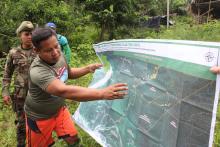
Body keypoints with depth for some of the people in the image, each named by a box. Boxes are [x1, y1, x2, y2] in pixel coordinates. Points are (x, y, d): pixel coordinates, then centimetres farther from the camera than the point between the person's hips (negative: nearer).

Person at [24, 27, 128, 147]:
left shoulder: (59, 56, -12)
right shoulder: (38, 71, -38)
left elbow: (69, 73, 9)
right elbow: (64, 91, -53)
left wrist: (87, 69, -8)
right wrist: (102, 93, -57)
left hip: (59, 109, 6)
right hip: (40, 117, -5)